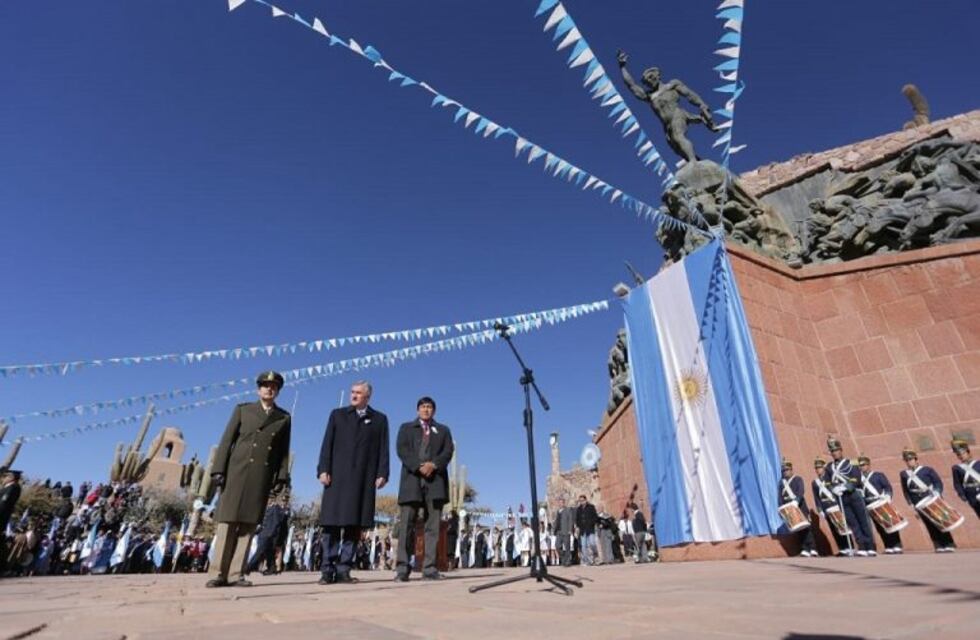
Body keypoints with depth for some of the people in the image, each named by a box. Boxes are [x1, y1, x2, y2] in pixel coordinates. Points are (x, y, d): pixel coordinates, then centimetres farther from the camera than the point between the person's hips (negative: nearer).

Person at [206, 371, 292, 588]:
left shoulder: (284, 418, 12)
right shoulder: (243, 410, 10)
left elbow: (283, 451, 9)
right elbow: (227, 441, 5)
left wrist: (282, 476, 0)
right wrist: (218, 469, -4)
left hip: (263, 477, 1)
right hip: (237, 472, -1)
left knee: (248, 525, 1)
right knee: (227, 522, -1)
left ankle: (235, 574, 6)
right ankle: (219, 573, 6)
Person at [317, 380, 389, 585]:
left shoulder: (379, 419, 13)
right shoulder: (338, 415, 14)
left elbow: (383, 449, 6)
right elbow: (327, 444, 6)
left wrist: (382, 473, -4)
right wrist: (323, 469, -5)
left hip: (364, 479, 0)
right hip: (337, 476, 0)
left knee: (354, 525, 1)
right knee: (331, 524, -1)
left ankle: (343, 570, 9)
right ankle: (327, 570, 7)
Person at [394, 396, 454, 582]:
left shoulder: (443, 430, 22)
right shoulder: (406, 428, 19)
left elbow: (448, 451, 7)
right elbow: (402, 450, 3)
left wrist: (433, 464, -13)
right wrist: (418, 466, -13)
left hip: (436, 480, 1)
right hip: (412, 479, -1)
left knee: (433, 526, -3)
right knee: (406, 525, -6)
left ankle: (430, 569, -2)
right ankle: (402, 569, -4)